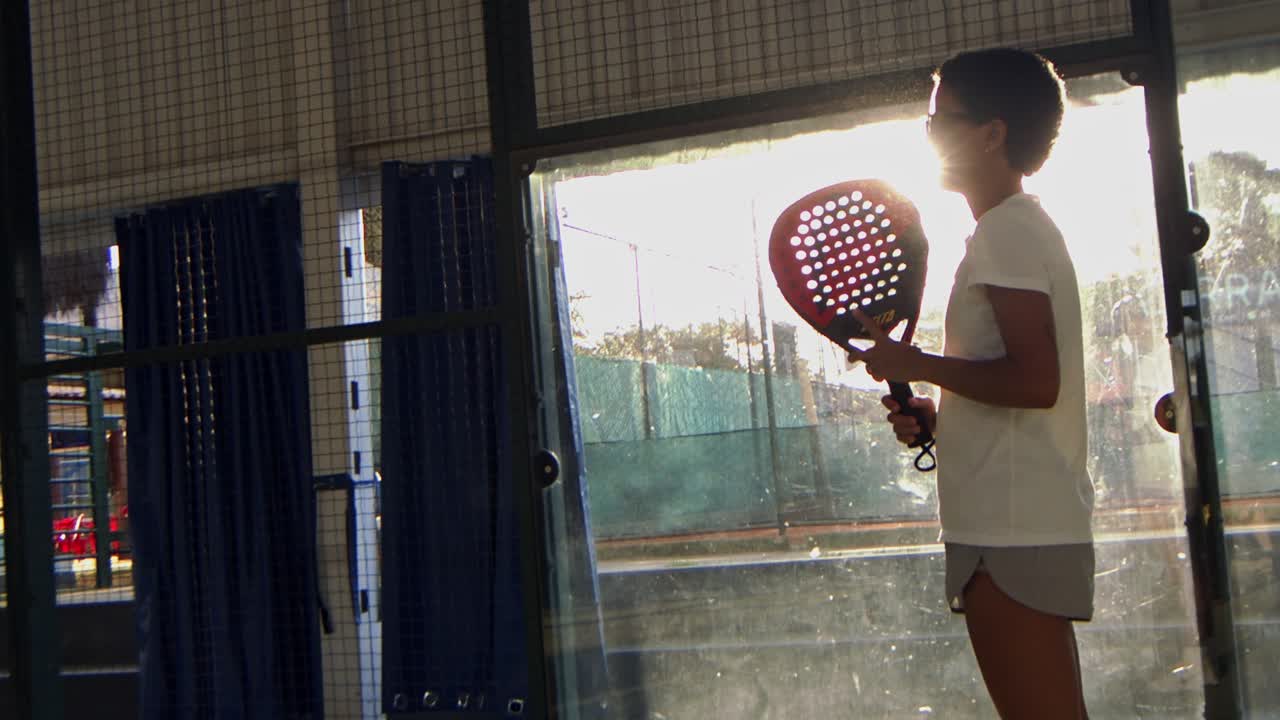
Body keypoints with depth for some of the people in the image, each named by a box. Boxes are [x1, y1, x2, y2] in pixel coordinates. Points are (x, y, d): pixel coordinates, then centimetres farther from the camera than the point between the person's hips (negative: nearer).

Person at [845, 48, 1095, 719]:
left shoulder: (1007, 232, -11)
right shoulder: (1023, 229, 21)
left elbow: (1035, 380, -22)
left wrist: (917, 364, -11)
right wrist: (936, 414, 12)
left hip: (1011, 537, -11)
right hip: (1035, 529, 11)